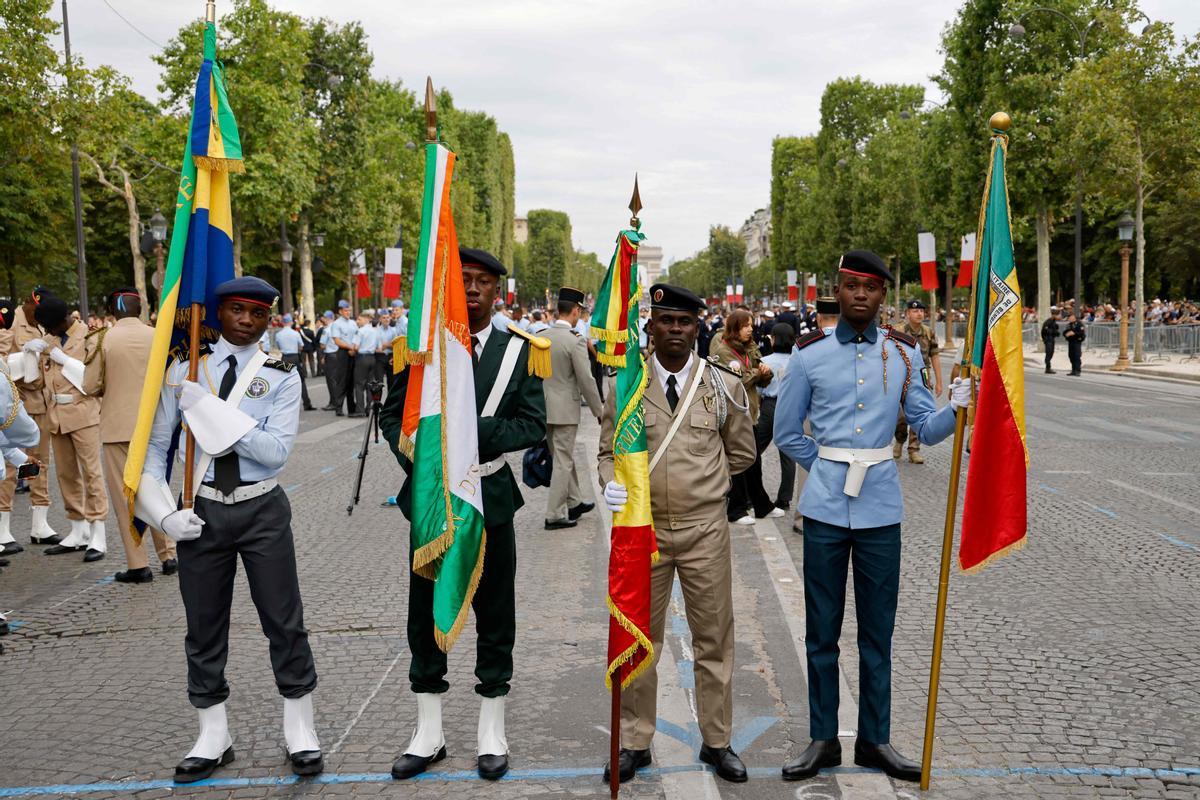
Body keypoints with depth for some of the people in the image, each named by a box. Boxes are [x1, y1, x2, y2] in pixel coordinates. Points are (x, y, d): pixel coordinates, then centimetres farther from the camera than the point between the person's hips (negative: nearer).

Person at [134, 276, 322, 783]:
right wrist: (164, 513, -8)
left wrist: (208, 407, -20)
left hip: (263, 512, -2)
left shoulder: (282, 376, -4)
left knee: (284, 621, 5)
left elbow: (276, 451, -16)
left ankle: (301, 731, 22)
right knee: (204, 626, 11)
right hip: (202, 511, 2)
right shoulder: (184, 371, 2)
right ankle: (212, 737, 28)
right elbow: (155, 446, 4)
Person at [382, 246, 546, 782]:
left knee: (495, 617, 8)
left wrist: (473, 433, -20)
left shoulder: (519, 349, -1)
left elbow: (534, 424, -5)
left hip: (489, 499, -1)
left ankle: (492, 733, 24)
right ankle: (428, 733, 25)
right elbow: (393, 415, 5)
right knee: (426, 616, 9)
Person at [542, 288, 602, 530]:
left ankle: (574, 503, 32)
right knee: (562, 462, 2)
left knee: (564, 457, 20)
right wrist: (599, 411, -5)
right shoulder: (576, 341, -17)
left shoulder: (542, 337, 2)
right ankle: (554, 515, 6)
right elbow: (586, 380, -16)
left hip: (544, 407, 7)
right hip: (564, 410, -7)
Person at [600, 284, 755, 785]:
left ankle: (717, 741, 25)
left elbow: (741, 452, 12)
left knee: (713, 637, 8)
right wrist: (612, 484, -15)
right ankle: (635, 742, 24)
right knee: (639, 637, 10)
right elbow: (609, 451, 5)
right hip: (642, 527, 0)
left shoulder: (723, 384, 0)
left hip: (705, 529, 0)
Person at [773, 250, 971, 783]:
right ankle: (823, 739, 20)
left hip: (880, 509, 1)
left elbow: (926, 428, 3)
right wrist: (829, 469, 8)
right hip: (825, 509, -1)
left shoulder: (904, 354, 5)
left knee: (877, 630, 9)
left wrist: (956, 408, -15)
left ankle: (874, 739, 23)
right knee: (822, 629, 7)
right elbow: (786, 432, 8)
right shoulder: (810, 355, 0)